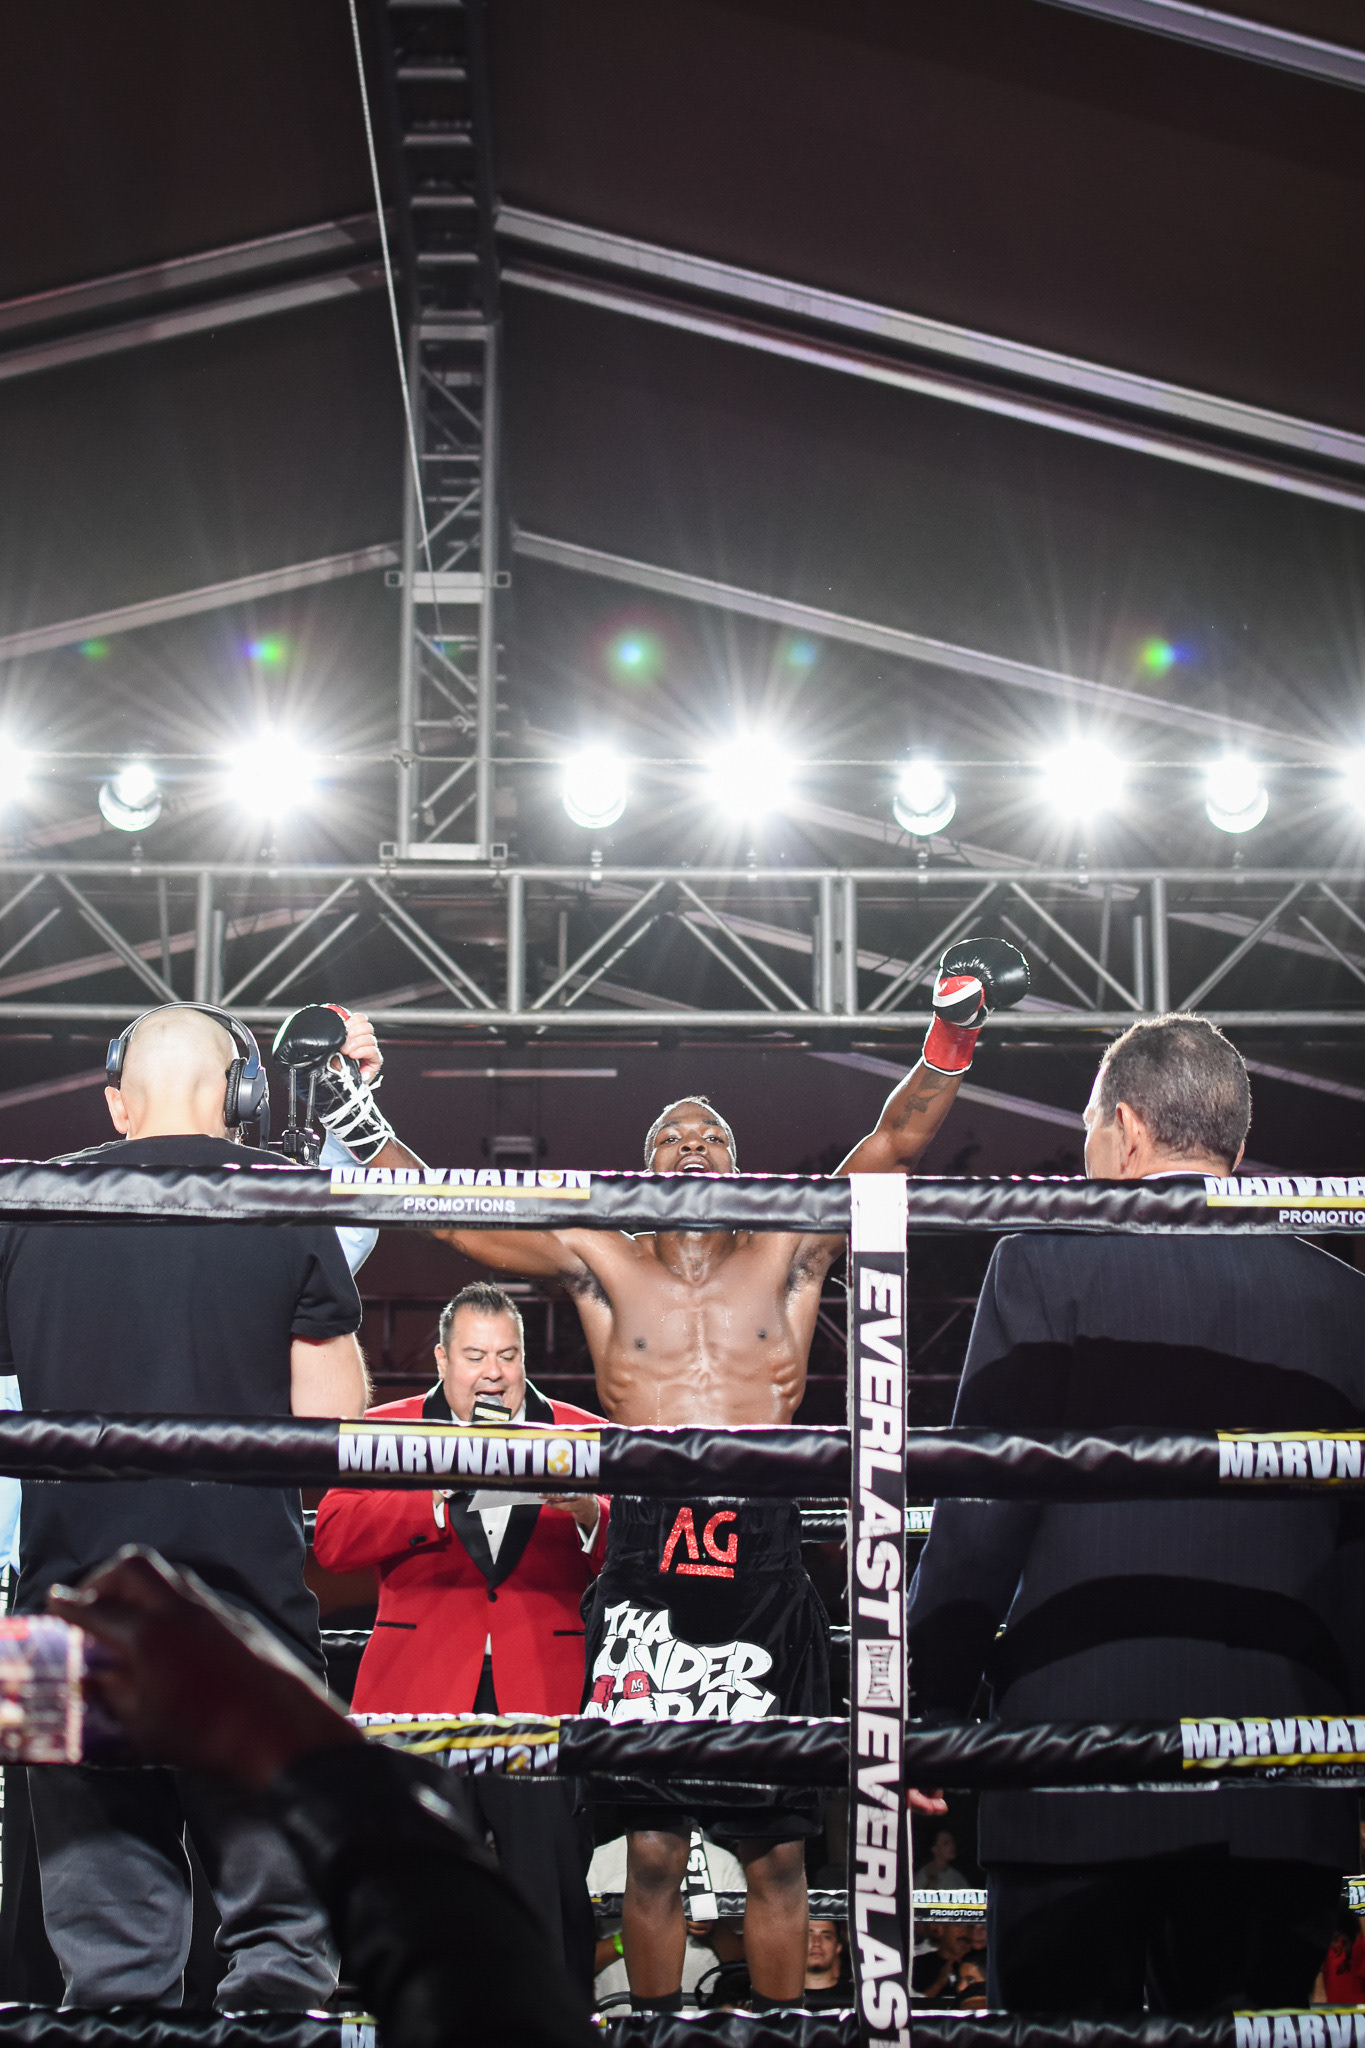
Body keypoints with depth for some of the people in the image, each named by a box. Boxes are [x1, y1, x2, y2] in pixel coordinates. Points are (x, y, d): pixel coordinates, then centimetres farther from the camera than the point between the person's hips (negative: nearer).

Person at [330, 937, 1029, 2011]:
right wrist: (359, 1126, -4)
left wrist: (954, 1035, -10)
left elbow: (894, 1145, 2)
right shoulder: (600, 1263, 9)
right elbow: (451, 1213, 5)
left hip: (765, 1569, 0)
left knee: (776, 1850, 5)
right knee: (653, 1849, 4)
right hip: (644, 1570, 0)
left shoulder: (789, 1256, 9)